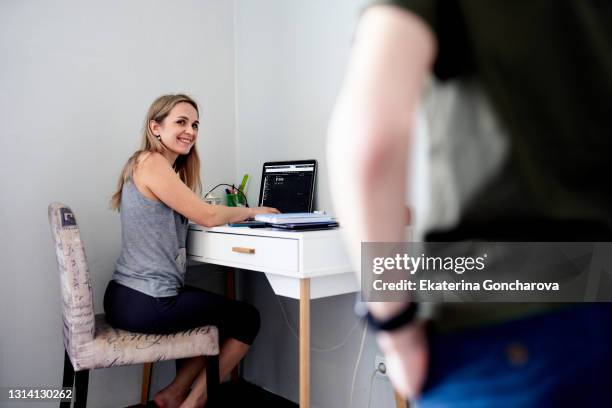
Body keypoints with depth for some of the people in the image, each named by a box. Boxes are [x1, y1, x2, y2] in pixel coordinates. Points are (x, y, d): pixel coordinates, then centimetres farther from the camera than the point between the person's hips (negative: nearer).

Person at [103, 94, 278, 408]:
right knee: (247, 318, 7)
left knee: (221, 312, 27)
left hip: (126, 298, 10)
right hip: (146, 304, -10)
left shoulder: (147, 164, 16)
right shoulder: (152, 164, -15)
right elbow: (208, 217, -16)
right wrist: (254, 211, 0)